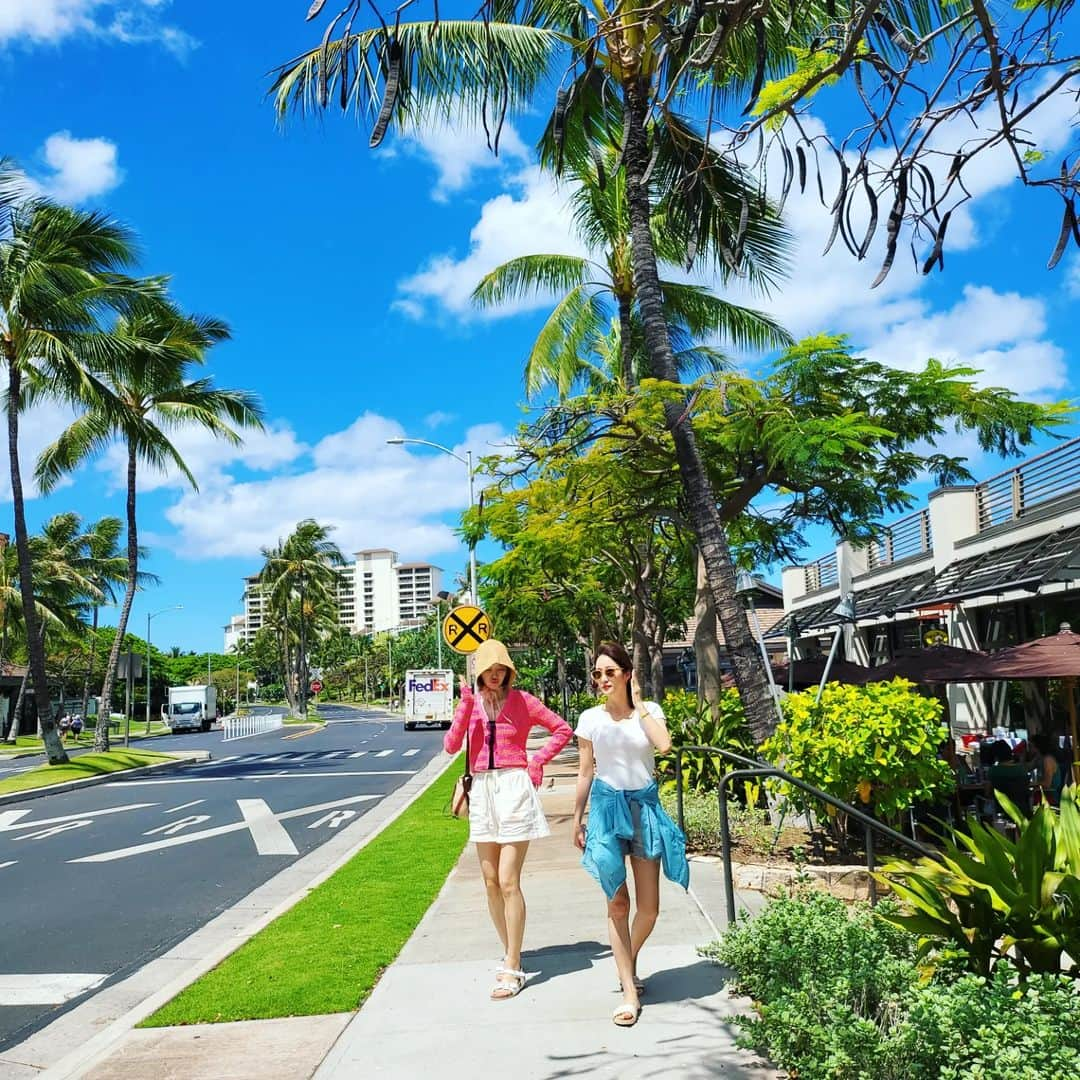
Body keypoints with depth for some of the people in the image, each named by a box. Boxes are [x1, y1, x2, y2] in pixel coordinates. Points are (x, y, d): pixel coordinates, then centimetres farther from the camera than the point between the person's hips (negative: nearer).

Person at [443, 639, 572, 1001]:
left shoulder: (522, 701, -1)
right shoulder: (471, 703, 7)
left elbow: (563, 729, 4)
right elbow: (451, 745, -5)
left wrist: (537, 762, -3)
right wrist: (467, 703, -13)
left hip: (514, 788, -4)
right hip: (482, 791, 5)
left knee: (508, 882, -7)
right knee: (490, 882, 10)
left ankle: (512, 969, -1)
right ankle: (510, 953, 25)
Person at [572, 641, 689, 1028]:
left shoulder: (649, 711, -1)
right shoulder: (591, 718, 1)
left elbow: (664, 744, -21)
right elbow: (585, 772, 7)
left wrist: (638, 706, -13)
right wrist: (577, 820, 7)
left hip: (644, 806, 1)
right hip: (607, 807, 0)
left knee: (649, 906, 5)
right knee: (618, 904, -1)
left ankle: (628, 963, 34)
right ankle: (630, 992, 7)